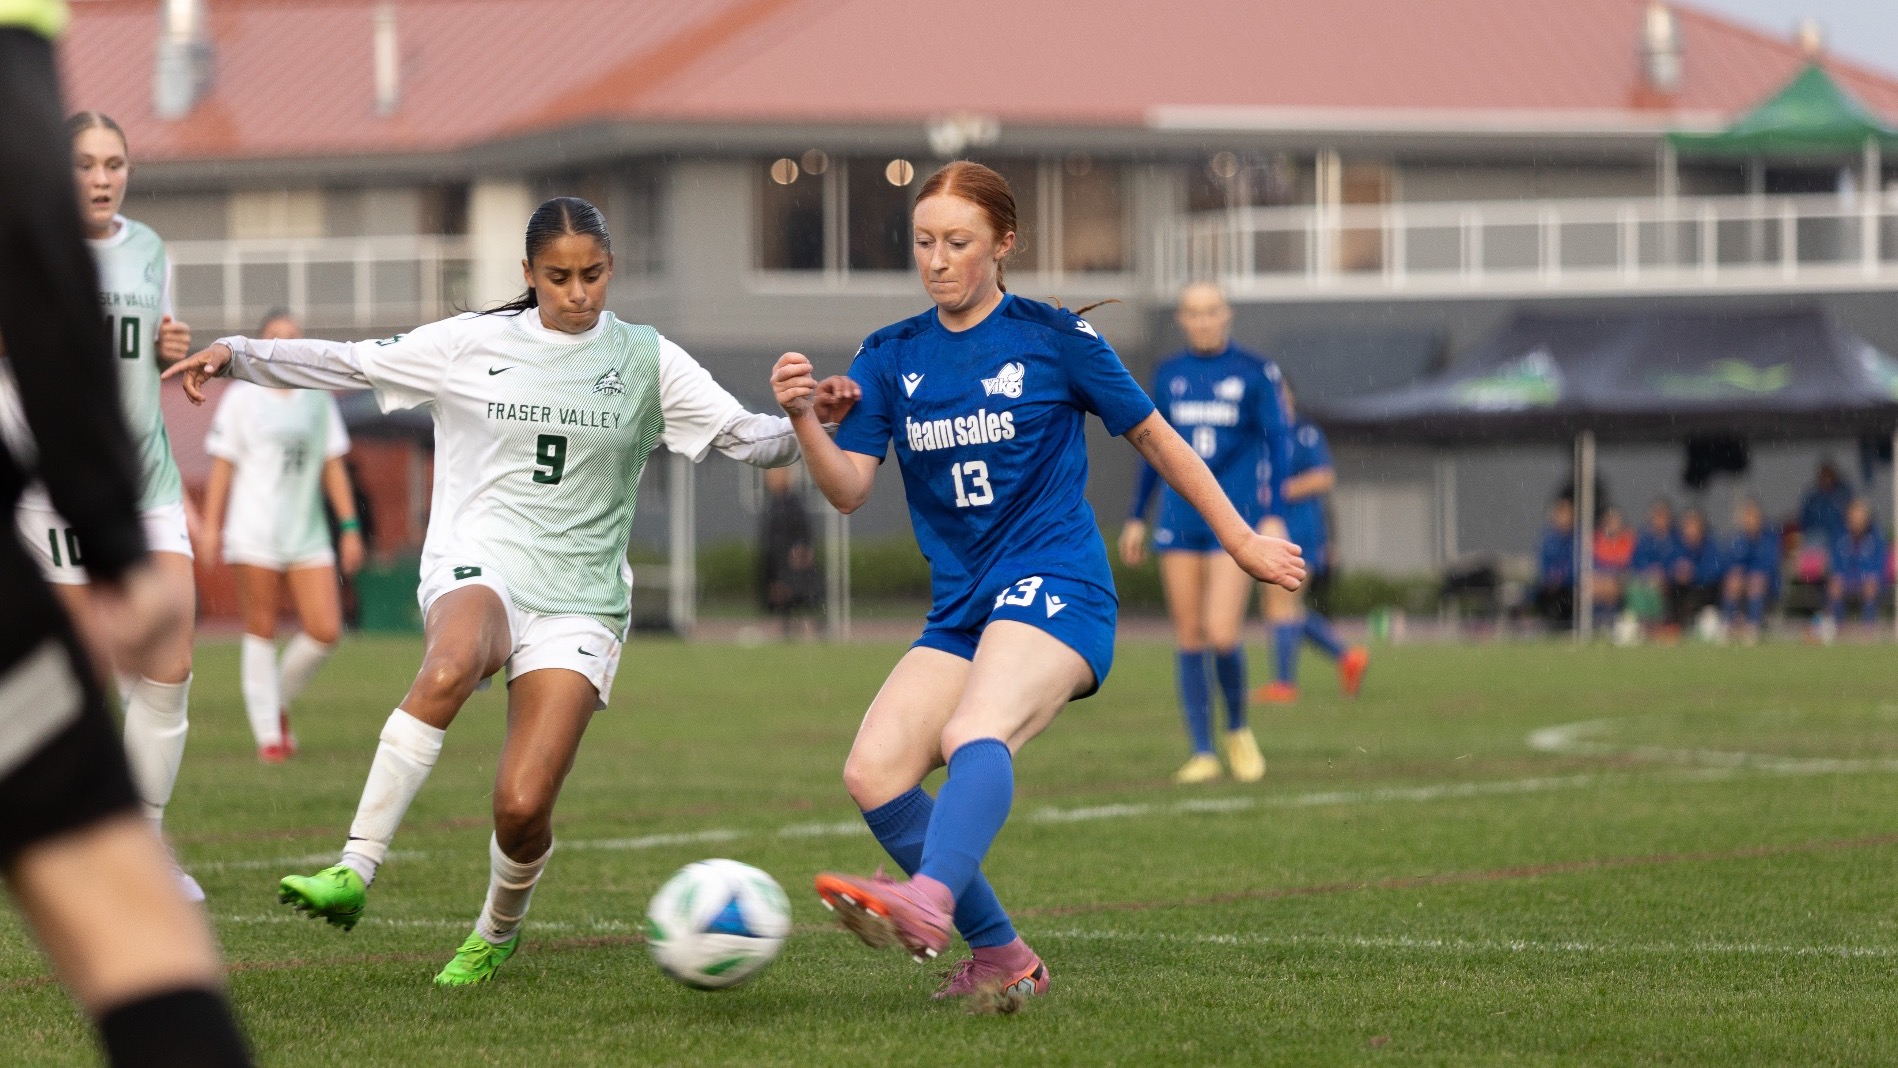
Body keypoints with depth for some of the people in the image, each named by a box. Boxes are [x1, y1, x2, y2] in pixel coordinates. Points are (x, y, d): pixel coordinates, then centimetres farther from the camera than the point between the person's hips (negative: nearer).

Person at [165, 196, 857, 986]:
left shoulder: (646, 360, 7)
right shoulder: (473, 344, 6)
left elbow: (745, 438, 3)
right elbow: (346, 364, 9)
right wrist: (236, 355, 0)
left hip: (578, 601, 1)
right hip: (476, 568, -1)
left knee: (523, 809, -14)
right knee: (449, 669, -39)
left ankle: (498, 933, 20)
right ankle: (353, 871, -35)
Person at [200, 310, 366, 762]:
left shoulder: (318, 400, 12)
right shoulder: (242, 398, 2)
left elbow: (332, 467, 15)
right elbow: (222, 466, 2)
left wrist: (350, 526, 10)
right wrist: (211, 526, -4)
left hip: (308, 535, 4)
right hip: (255, 534, -4)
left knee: (326, 632, -5)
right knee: (261, 632, -3)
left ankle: (279, 701, 18)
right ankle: (267, 732, 4)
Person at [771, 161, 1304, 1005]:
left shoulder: (1054, 338, 0)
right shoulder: (890, 357, 11)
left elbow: (1156, 440, 10)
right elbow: (848, 489, 1)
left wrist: (1242, 543, 16)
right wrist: (803, 418, -19)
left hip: (1055, 588, -6)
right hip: (960, 611, 6)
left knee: (975, 736, -34)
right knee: (872, 772, -13)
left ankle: (929, 904, -61)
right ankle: (1000, 957, -3)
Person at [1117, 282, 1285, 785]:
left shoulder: (1254, 373, -1)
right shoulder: (1168, 375, 10)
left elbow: (1277, 445, -2)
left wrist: (1275, 516, -11)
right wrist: (1136, 518, 17)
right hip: (1180, 518, 4)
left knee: (1222, 635, -14)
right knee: (1188, 638, 1)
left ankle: (1238, 730, 11)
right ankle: (1203, 753, 7)